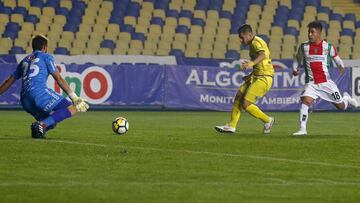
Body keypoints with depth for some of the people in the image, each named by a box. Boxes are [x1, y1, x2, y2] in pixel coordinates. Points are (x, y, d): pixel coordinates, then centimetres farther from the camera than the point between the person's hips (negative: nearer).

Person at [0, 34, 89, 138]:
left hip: (25, 100, 7)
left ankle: (40, 125, -13)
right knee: (72, 109, -11)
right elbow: (59, 79, 4)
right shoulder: (46, 57, 12)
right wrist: (74, 98, 4)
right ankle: (42, 125, -28)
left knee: (51, 122, 23)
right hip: (39, 93, -7)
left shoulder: (25, 60, 28)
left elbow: (8, 82, 27)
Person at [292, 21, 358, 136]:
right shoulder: (303, 47, 1)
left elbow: (337, 58, 8)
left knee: (341, 107, 8)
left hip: (326, 82, -1)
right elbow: (297, 58, 19)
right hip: (311, 83, 1)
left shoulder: (328, 47, -4)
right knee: (305, 101, -24)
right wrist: (294, 68, 2)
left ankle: (346, 98, 44)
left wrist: (341, 66, -12)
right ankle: (302, 129, -20)